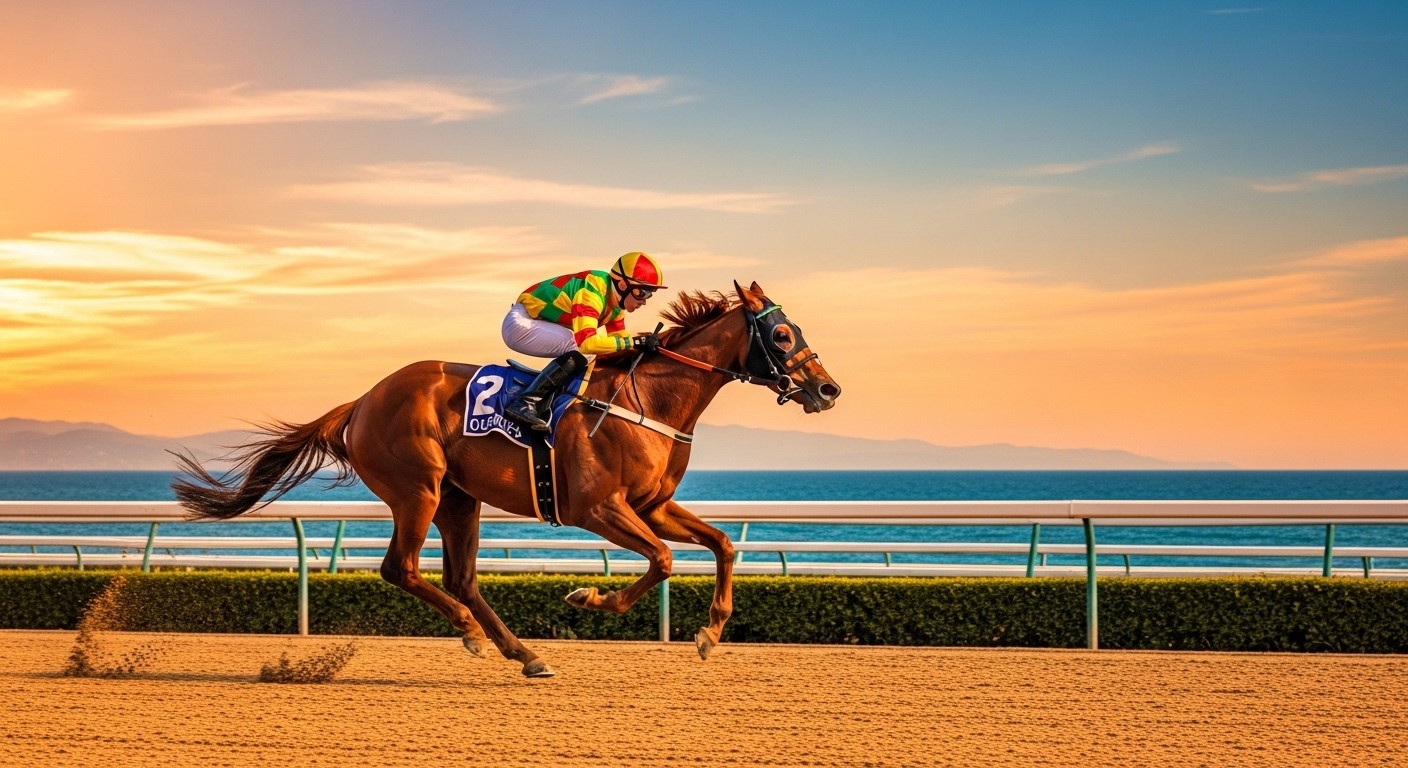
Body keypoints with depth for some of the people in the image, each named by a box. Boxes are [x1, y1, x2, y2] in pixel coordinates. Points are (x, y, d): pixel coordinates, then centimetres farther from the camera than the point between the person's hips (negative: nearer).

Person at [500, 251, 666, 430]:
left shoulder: (615, 301, 2)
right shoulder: (592, 293, -27)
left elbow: (619, 337, 8)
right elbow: (587, 342, -38)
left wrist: (647, 343, -11)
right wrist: (635, 342, -34)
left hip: (538, 323, 10)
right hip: (520, 323, -10)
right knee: (578, 350, -25)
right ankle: (525, 403, -23)